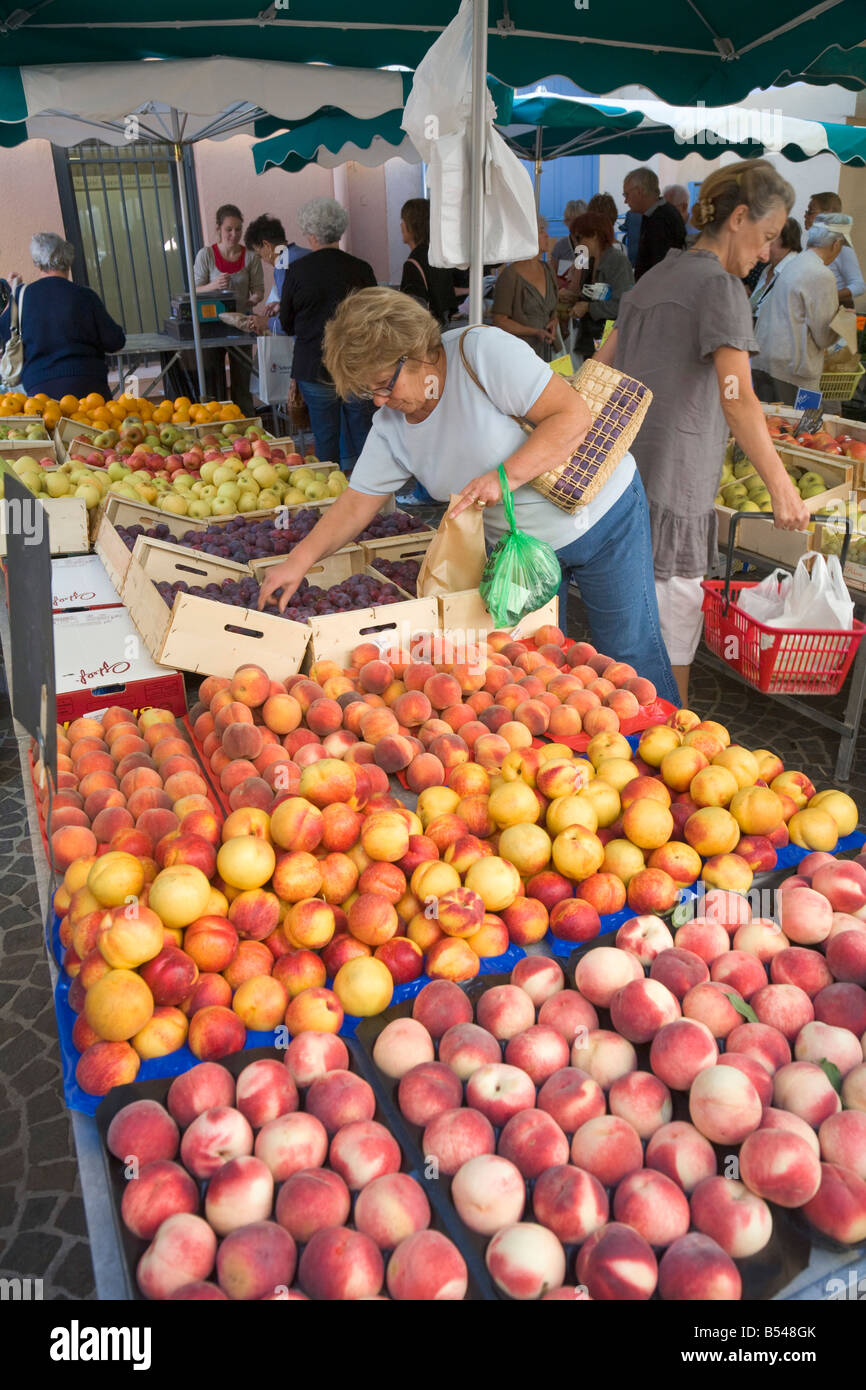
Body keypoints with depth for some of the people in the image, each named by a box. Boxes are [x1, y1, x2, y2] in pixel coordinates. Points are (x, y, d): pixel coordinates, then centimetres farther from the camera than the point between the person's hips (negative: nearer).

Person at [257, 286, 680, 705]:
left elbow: (572, 415, -25)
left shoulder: (484, 351, -23)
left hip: (602, 517, -5)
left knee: (629, 655, 4)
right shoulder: (390, 424, -3)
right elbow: (357, 501, 1)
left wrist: (505, 476, -34)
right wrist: (299, 560, -8)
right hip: (519, 548, 6)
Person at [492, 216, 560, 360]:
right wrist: (535, 332, -17)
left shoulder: (547, 270, 12)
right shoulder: (510, 275, -9)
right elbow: (499, 321, -11)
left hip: (545, 351, 6)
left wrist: (553, 322, 2)